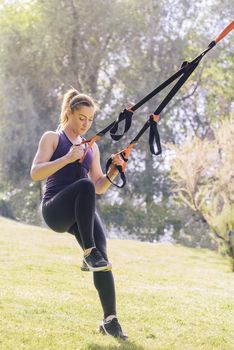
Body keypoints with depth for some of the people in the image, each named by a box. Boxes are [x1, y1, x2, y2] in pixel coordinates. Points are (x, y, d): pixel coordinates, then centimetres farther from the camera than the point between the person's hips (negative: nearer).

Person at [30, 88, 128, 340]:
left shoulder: (91, 147, 21)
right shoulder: (52, 138, 7)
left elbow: (99, 188, 20)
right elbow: (35, 173, -6)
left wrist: (112, 173, 0)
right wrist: (67, 158, -16)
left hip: (81, 211, 5)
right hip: (54, 210, -5)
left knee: (102, 258, -15)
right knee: (84, 185, -36)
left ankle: (109, 320, -9)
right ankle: (89, 253, -34)